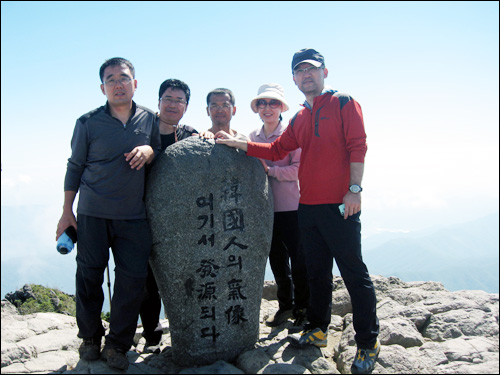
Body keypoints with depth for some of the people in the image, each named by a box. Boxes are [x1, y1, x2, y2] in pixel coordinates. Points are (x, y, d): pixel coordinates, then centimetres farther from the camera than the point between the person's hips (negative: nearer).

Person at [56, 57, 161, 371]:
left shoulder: (149, 118, 7)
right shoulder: (88, 123, 1)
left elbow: (158, 152, 15)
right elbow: (75, 166, 7)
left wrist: (149, 151, -10)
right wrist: (67, 211, 6)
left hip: (133, 216, 1)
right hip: (93, 213, -1)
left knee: (133, 279, -1)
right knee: (89, 276, 6)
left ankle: (117, 345, 18)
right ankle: (90, 337, 30)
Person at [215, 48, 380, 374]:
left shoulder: (343, 103, 0)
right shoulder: (299, 119, 19)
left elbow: (357, 146, -8)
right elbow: (277, 150, 15)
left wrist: (354, 189, -17)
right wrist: (238, 143, 7)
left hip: (339, 205, -6)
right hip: (308, 206, 6)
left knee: (354, 273, 0)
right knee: (317, 272, 15)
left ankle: (368, 344, 12)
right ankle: (318, 330, 29)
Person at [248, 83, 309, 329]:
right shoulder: (252, 137, 10)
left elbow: (298, 169, -13)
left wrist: (269, 170, -21)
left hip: (291, 207, -4)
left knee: (298, 260, 3)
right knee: (276, 260, 14)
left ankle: (302, 309, 21)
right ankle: (285, 306, 30)